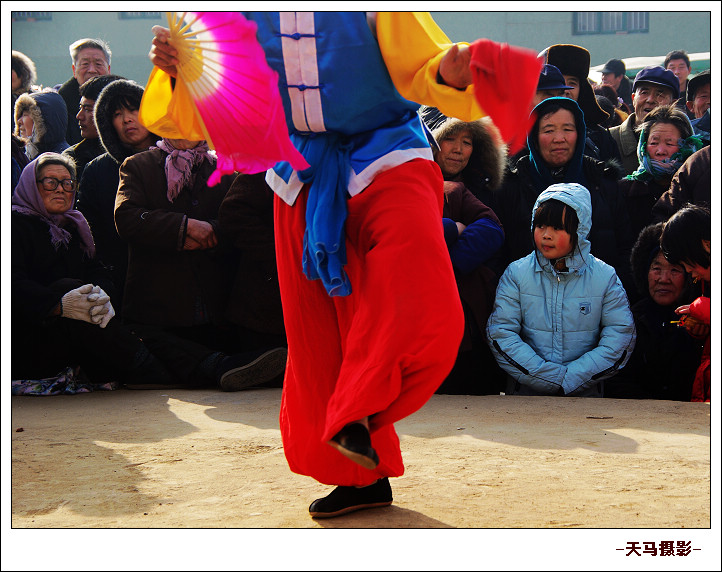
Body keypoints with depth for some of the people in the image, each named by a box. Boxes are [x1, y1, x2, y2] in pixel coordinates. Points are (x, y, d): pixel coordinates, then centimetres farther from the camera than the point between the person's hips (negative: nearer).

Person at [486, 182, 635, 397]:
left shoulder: (605, 277, 6)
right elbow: (500, 334, -2)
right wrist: (553, 378, -10)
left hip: (585, 395, 0)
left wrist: (570, 380, -9)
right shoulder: (516, 273, 6)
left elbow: (620, 338, 0)